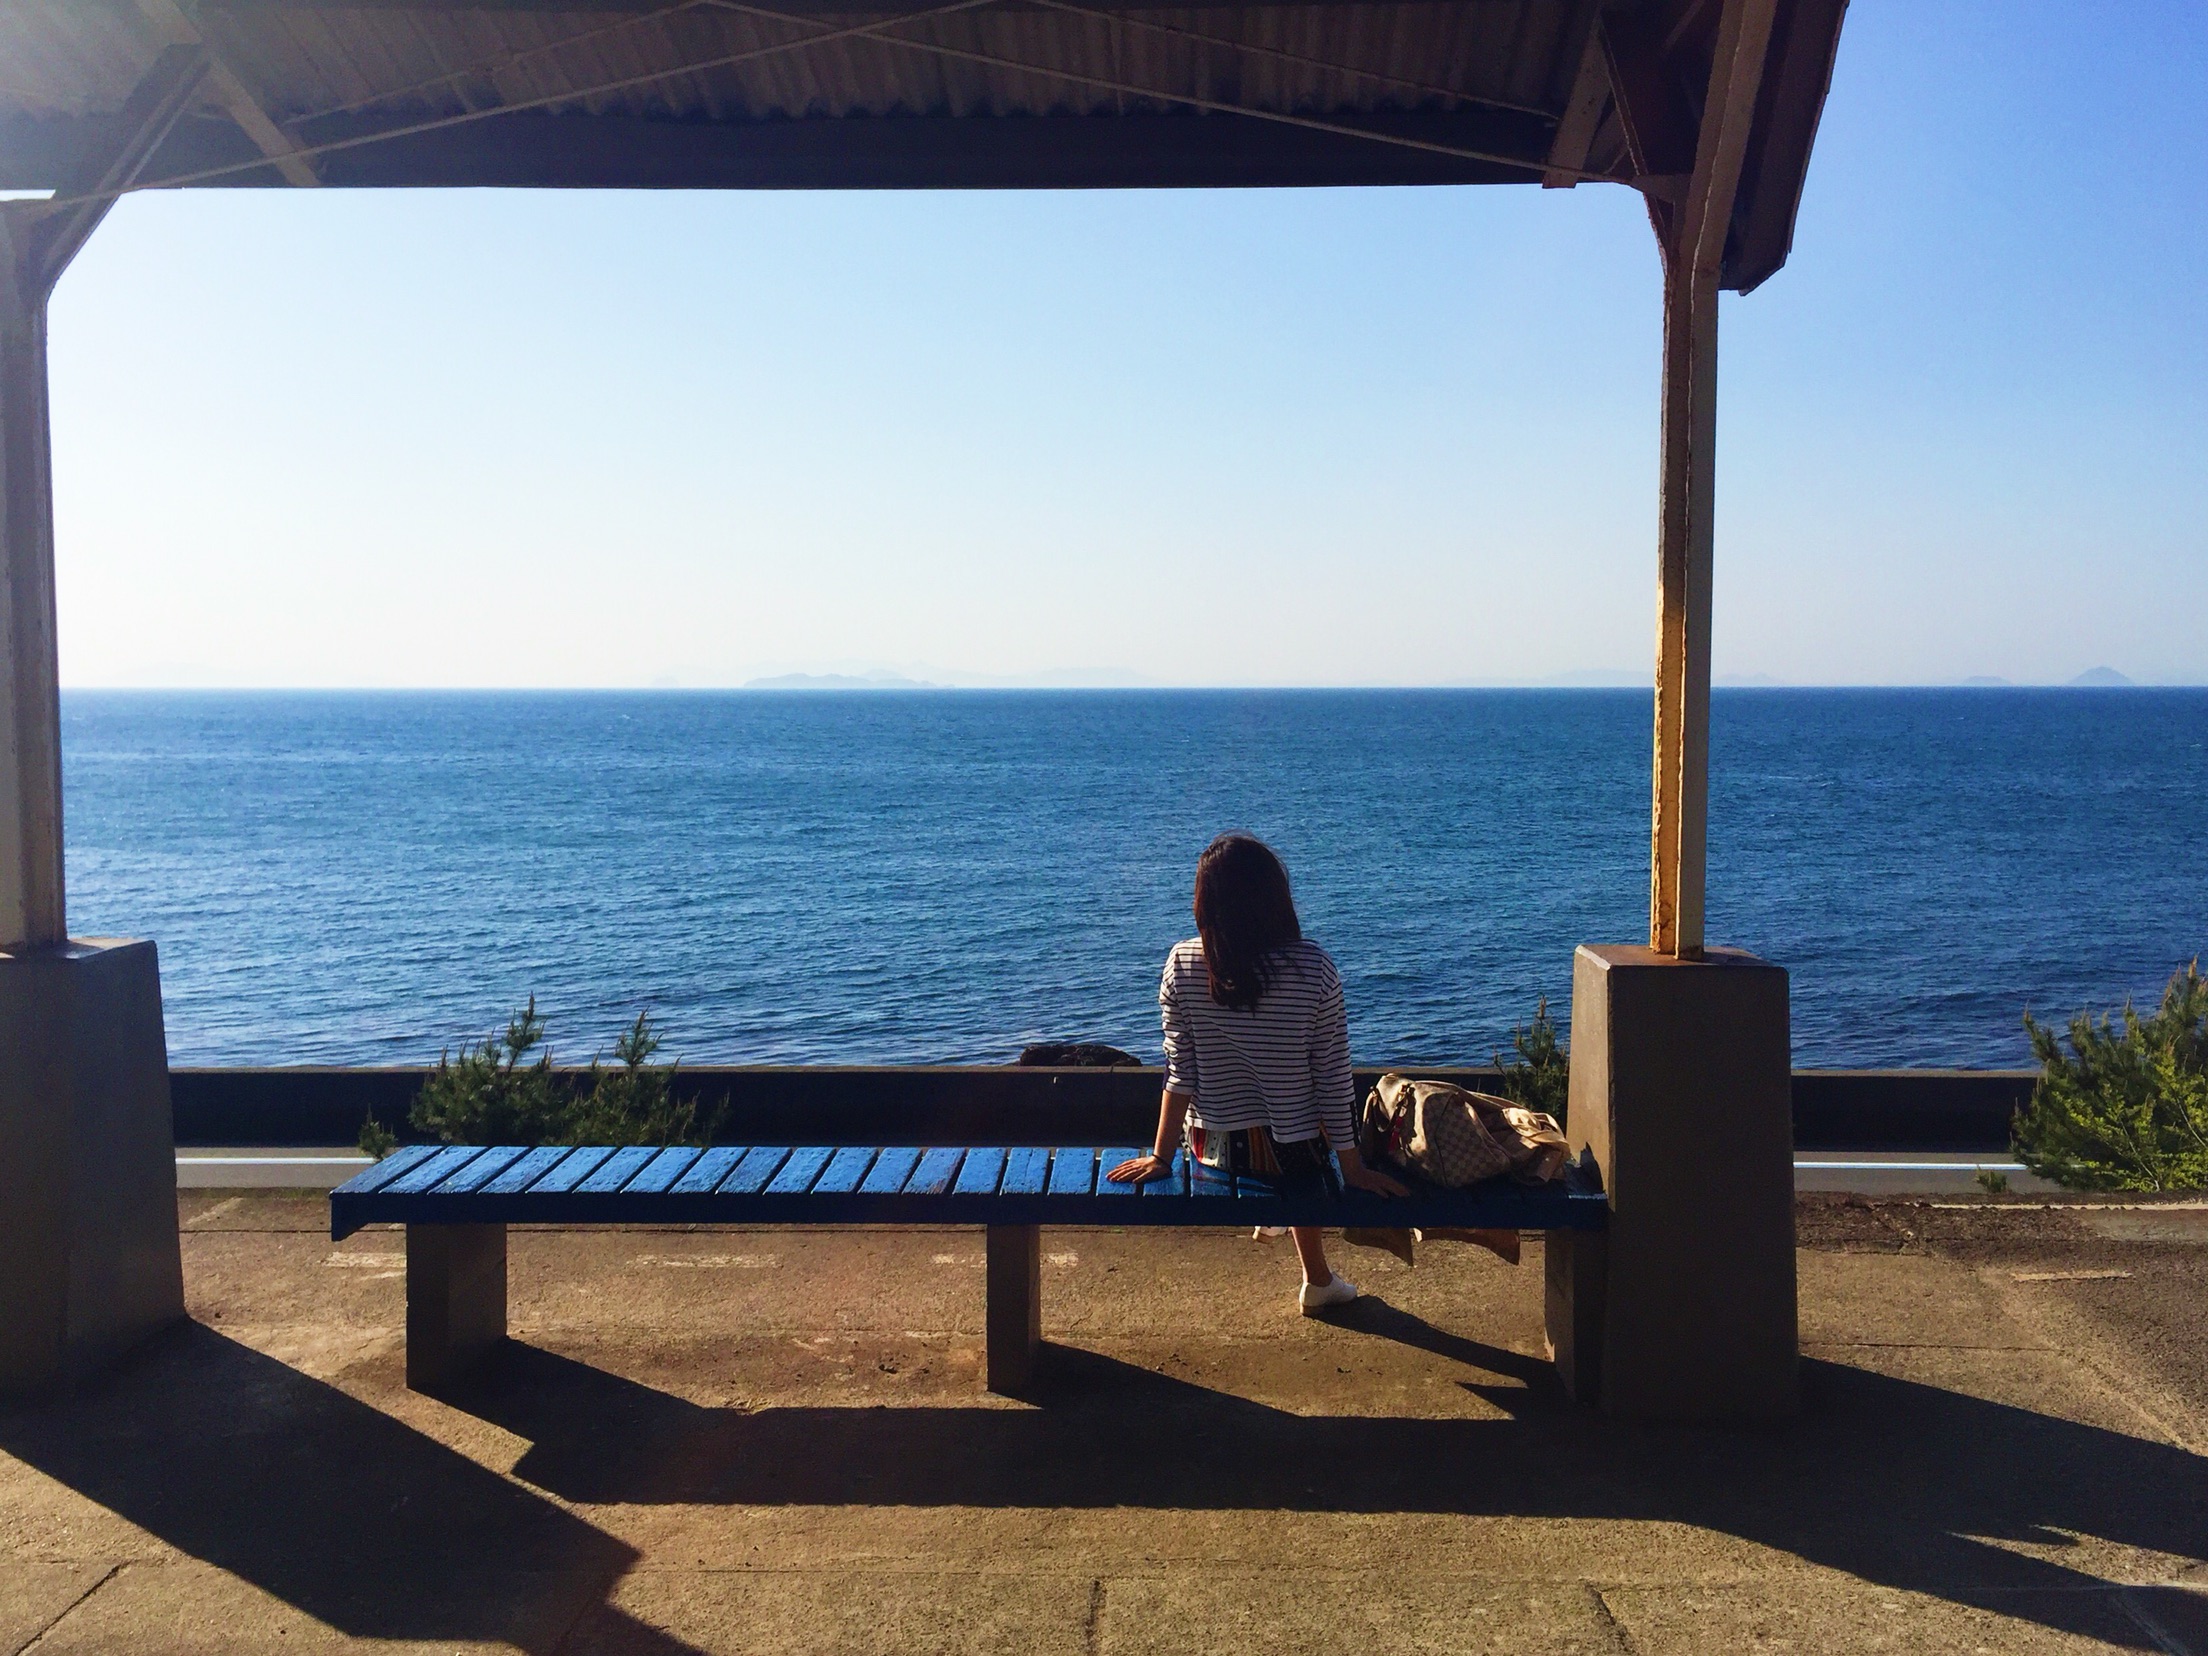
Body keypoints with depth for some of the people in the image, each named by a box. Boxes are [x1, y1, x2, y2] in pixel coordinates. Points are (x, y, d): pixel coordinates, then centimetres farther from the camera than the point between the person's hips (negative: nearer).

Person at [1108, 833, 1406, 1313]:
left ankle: (1318, 1280, 51)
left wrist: (1161, 1156, 0)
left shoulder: (1183, 963, -15)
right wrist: (1352, 1166, -1)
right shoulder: (1313, 968, -19)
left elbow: (1180, 1071, -10)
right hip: (1295, 1153, -2)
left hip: (1215, 1147, 2)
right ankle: (1318, 1282, 45)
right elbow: (1332, 1076, -12)